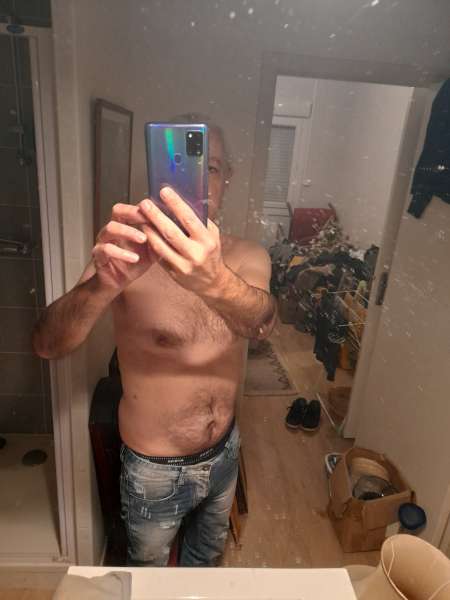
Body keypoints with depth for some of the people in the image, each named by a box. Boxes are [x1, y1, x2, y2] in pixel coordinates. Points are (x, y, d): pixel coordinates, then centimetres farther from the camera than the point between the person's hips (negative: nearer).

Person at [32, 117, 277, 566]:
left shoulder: (248, 258, -12)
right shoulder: (130, 257, -22)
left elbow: (261, 322, -32)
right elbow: (47, 343, -32)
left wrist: (214, 280, -55)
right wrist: (103, 284, -53)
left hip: (225, 452, 4)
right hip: (156, 470, -3)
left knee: (208, 554, 33)